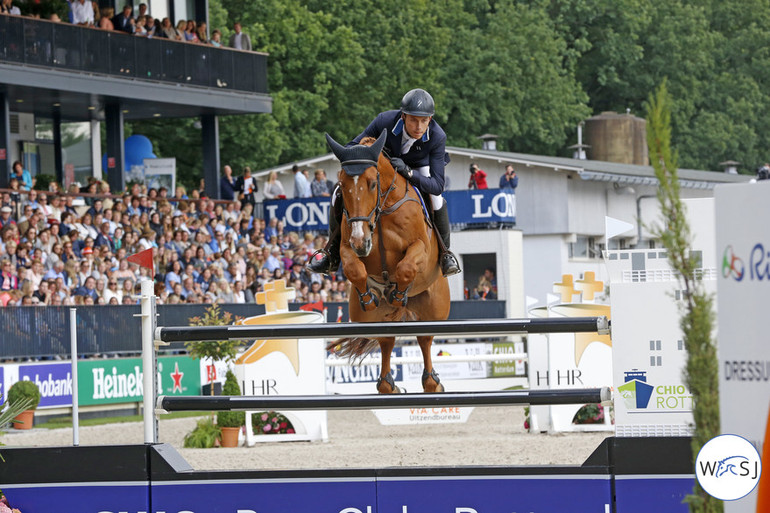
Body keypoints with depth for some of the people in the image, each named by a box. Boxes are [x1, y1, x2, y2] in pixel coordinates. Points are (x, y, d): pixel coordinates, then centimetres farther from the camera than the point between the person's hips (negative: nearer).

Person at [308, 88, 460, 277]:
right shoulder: (385, 121, -34)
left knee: (435, 196, -32)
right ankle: (333, 251, 4)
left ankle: (444, 252, -10)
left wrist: (408, 172, -52)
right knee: (340, 194, -16)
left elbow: (437, 185, -35)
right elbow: (351, 148, -22)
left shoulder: (437, 137, -34)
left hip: (417, 170, -1)